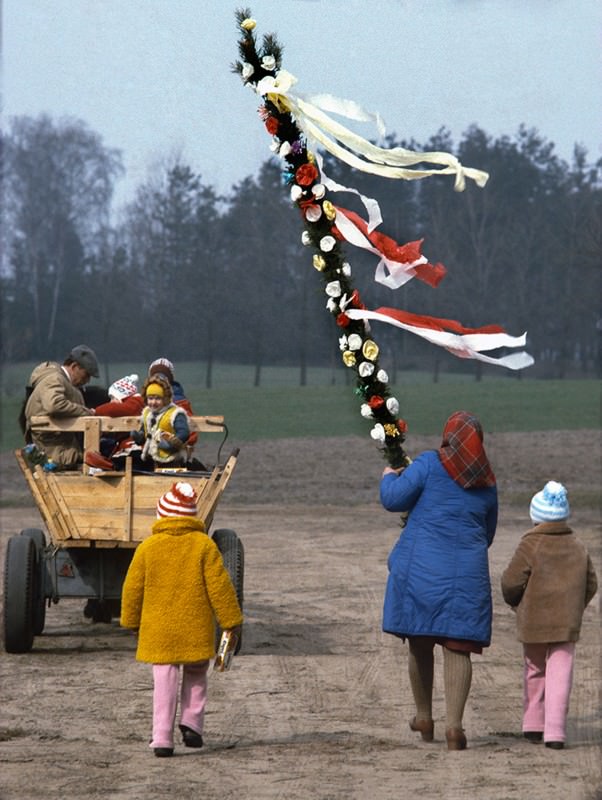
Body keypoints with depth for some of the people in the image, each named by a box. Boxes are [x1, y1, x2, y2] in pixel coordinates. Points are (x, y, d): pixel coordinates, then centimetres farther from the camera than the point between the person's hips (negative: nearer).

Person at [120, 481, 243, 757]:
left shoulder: (148, 547, -1)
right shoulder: (204, 545, -5)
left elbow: (133, 588, 5)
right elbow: (219, 586, -5)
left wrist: (131, 621, 19)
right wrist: (232, 619, 4)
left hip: (159, 630, 0)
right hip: (196, 629, 0)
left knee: (164, 684, 4)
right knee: (196, 677, 21)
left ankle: (162, 738, -3)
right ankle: (192, 723, 10)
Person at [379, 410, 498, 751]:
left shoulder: (431, 464, -3)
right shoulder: (488, 484, 12)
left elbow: (394, 498, -5)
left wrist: (388, 478, 15)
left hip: (420, 567, -2)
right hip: (467, 572, 2)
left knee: (420, 643, 13)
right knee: (457, 648, -2)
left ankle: (424, 717, 23)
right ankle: (454, 723, -14)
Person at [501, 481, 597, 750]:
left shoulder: (530, 546, -9)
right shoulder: (578, 547, 5)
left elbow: (511, 581, -9)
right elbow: (591, 584, 9)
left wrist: (514, 602, 12)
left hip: (534, 623, -1)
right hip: (567, 624, 2)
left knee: (534, 670, 17)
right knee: (560, 674, -1)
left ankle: (533, 725, 24)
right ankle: (555, 732, -11)